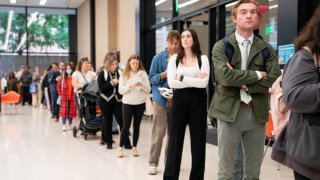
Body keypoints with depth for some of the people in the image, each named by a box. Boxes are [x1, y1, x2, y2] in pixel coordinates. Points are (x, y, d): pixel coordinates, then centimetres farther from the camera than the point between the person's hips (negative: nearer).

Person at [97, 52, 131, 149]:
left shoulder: (119, 72, -1)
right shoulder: (102, 74, -4)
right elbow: (101, 87, -13)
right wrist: (112, 83, -19)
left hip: (118, 100, 1)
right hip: (106, 101, -1)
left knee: (122, 121, -3)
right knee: (107, 121, 9)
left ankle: (126, 143, 2)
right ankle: (108, 142, 22)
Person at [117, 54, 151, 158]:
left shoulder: (143, 73, 1)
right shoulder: (124, 74, 0)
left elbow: (148, 90, 0)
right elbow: (121, 90, -5)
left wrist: (142, 85, -19)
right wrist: (130, 85, -20)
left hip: (140, 103, 1)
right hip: (127, 103, -1)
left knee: (137, 125, 8)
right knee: (126, 126, -2)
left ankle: (134, 147, 17)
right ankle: (120, 147, 8)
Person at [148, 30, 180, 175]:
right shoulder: (159, 57, -2)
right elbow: (152, 78, -1)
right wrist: (166, 73, -16)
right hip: (161, 100, -2)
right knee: (158, 133, -1)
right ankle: (153, 163, 9)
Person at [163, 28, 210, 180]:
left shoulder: (203, 59, 3)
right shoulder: (174, 59, 6)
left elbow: (204, 82, -11)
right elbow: (171, 83, -7)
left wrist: (182, 78, -10)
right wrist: (194, 80, -10)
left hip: (198, 102, 0)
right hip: (179, 101, 1)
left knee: (198, 142, 6)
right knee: (175, 141, 3)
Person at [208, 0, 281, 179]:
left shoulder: (267, 49, 7)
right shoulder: (221, 47, -1)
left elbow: (274, 80, -6)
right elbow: (225, 76, -16)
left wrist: (241, 83, -12)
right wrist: (256, 75, -8)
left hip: (257, 113, 3)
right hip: (230, 112, -2)